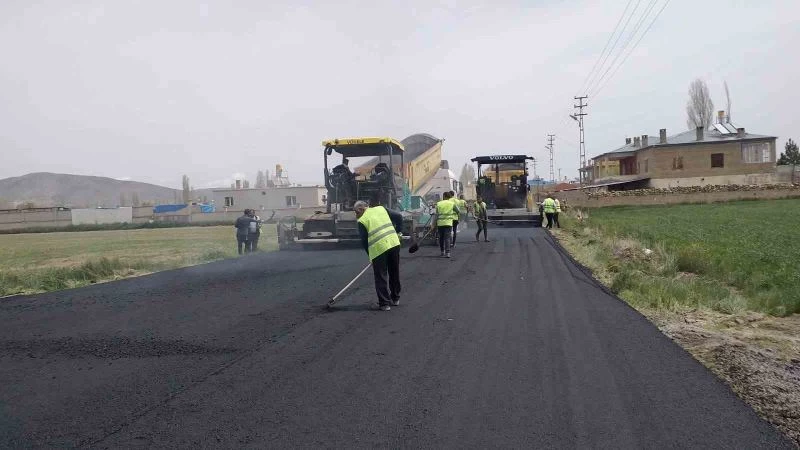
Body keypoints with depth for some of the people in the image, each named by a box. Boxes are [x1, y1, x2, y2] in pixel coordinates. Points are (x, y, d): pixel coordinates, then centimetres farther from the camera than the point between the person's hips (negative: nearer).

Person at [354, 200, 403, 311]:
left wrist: (370, 254, 15)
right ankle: (395, 299, 32)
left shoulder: (362, 221, 1)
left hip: (378, 249, -5)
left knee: (381, 277, 7)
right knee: (394, 273, 19)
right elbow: (398, 217, 9)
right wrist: (398, 231, 17)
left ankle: (384, 303, 8)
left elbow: (364, 241, 3)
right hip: (394, 243, 5)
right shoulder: (381, 209, 13)